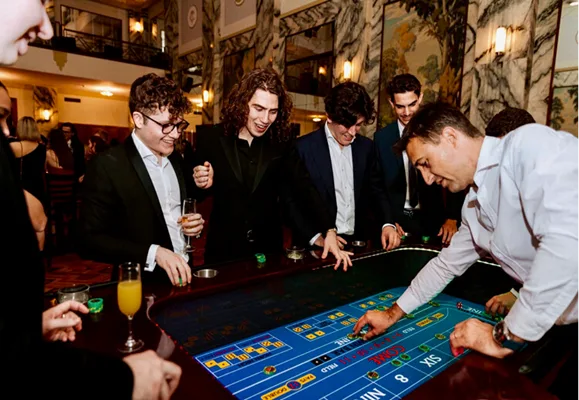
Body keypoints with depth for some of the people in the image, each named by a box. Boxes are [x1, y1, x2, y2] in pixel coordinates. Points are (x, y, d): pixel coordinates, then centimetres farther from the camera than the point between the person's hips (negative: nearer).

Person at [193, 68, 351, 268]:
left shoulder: (281, 141, -4)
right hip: (224, 248, -1)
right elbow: (197, 195, 2)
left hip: (269, 248, 2)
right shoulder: (211, 138, -7)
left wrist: (330, 230, -17)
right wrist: (204, 184, -20)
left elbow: (305, 187, -7)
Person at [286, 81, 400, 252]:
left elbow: (377, 191, 13)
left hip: (360, 242, 4)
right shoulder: (303, 147, -7)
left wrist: (388, 223, -3)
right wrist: (315, 236, -15)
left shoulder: (366, 146, 7)